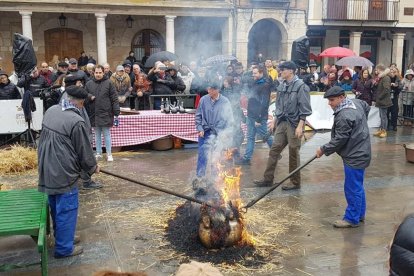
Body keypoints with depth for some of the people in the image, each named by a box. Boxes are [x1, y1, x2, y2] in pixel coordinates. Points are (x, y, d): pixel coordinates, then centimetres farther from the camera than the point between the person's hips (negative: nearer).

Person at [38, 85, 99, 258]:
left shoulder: (51, 111, 2)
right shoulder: (76, 121, -22)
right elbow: (84, 151, -12)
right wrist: (93, 167, 7)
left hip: (46, 170, 8)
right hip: (64, 173, -8)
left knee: (55, 208, 21)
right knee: (66, 210, 5)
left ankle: (62, 237, 38)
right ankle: (64, 248, 15)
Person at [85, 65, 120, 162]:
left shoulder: (109, 83, -1)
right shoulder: (89, 84, 7)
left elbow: (114, 99, -3)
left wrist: (116, 113, -8)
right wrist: (89, 96, -9)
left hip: (105, 114, -3)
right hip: (94, 114, 3)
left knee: (106, 134, 2)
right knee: (97, 134, 11)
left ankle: (109, 154, 10)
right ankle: (98, 153, 21)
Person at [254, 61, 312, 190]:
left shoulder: (300, 86, -11)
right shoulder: (281, 85, 9)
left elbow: (304, 108, -14)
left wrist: (300, 126, -18)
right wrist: (275, 120, 16)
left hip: (294, 124, -6)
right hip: (281, 122, 6)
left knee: (293, 153, 3)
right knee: (274, 150, 7)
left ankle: (295, 182, 16)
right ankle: (268, 179, 15)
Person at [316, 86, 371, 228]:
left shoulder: (344, 116, -25)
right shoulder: (356, 102, 6)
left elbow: (340, 140, -22)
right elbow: (367, 107, 28)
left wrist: (323, 150, -10)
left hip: (354, 156, -11)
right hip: (360, 152, 11)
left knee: (352, 188, -1)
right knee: (357, 186, 20)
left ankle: (352, 219, 8)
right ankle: (360, 213, 31)